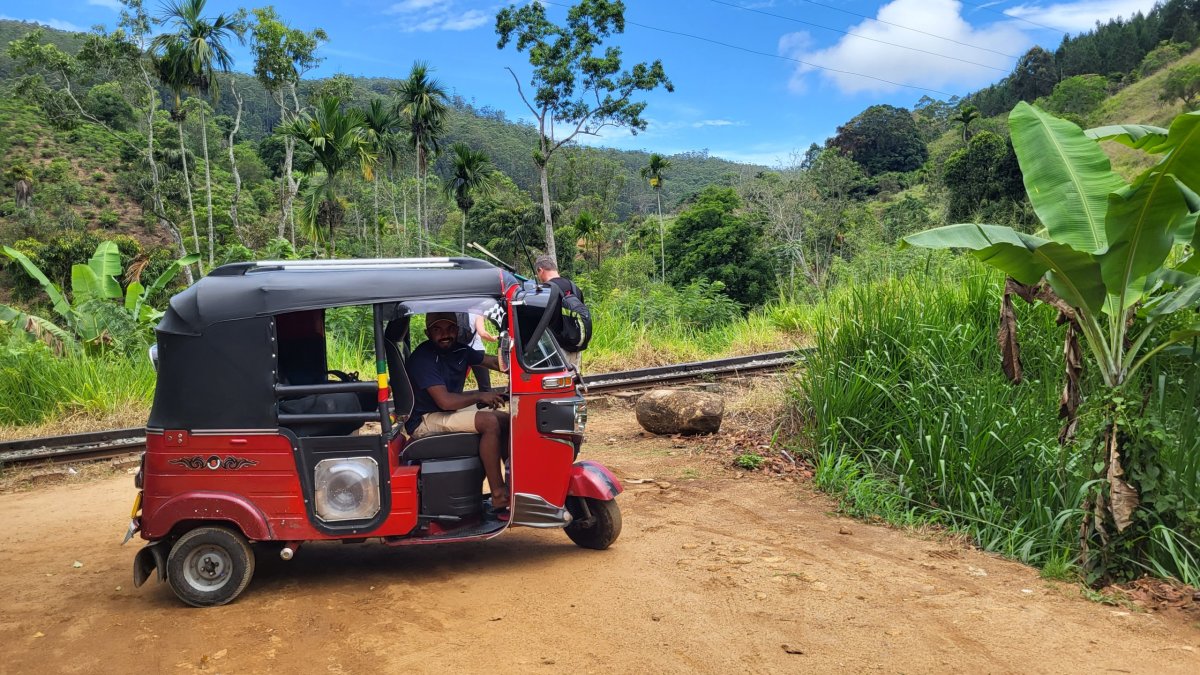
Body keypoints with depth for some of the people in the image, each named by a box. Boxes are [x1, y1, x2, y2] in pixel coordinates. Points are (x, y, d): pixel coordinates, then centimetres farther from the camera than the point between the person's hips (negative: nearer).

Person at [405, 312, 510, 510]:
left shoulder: (459, 350, 4)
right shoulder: (423, 358, -21)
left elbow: (494, 362, 14)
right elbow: (445, 401, -29)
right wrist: (479, 396, -16)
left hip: (450, 412, 9)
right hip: (425, 421, -9)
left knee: (506, 420, 5)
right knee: (490, 422, -26)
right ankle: (499, 495, -22)